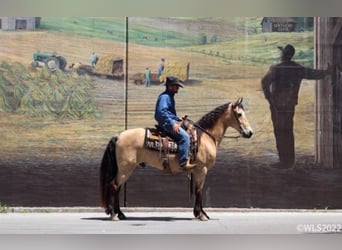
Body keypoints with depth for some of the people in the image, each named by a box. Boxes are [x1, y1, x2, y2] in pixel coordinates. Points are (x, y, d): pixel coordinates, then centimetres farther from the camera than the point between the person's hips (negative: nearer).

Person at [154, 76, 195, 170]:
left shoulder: (170, 96, 19)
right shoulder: (164, 97, -15)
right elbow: (161, 112, -27)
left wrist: (178, 118, 19)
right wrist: (172, 123, -30)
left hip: (170, 122, 11)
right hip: (166, 123, -11)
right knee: (184, 136, -25)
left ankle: (186, 158, 21)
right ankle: (183, 163, -29)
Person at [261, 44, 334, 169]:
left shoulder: (276, 69, -16)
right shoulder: (298, 69, 2)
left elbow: (265, 81, -27)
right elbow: (314, 74, 9)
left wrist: (268, 96, -14)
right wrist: (326, 72, 25)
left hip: (277, 105, -6)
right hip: (290, 105, 6)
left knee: (280, 132, -2)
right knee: (288, 132, 13)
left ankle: (284, 162, -1)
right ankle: (290, 161, 15)